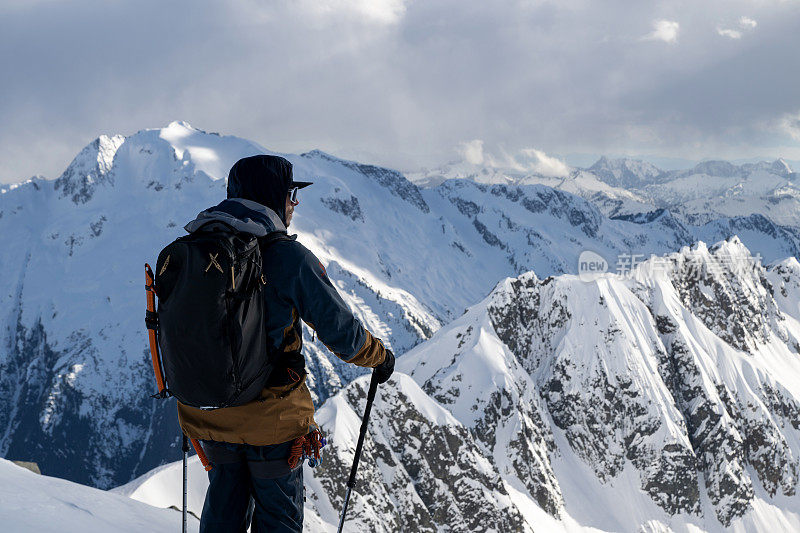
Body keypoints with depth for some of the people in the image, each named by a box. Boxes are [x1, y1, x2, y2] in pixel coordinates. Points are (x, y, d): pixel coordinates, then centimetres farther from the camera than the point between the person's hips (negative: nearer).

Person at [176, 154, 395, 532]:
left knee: (226, 502, 22)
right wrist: (379, 357, 8)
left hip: (205, 414, 5)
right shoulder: (288, 257, -16)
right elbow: (341, 331, -12)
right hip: (270, 416, -5)